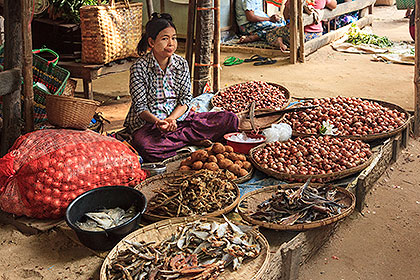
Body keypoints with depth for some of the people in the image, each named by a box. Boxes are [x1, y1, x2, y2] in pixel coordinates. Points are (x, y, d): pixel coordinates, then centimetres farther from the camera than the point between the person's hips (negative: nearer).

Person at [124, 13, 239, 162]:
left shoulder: (181, 64, 4)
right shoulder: (139, 68, -8)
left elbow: (185, 100, 1)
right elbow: (140, 107, -10)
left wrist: (171, 119, -19)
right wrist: (158, 122, -29)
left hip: (179, 116, 5)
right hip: (149, 122, -4)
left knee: (230, 119, -12)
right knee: (145, 146, -42)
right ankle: (194, 140, -20)